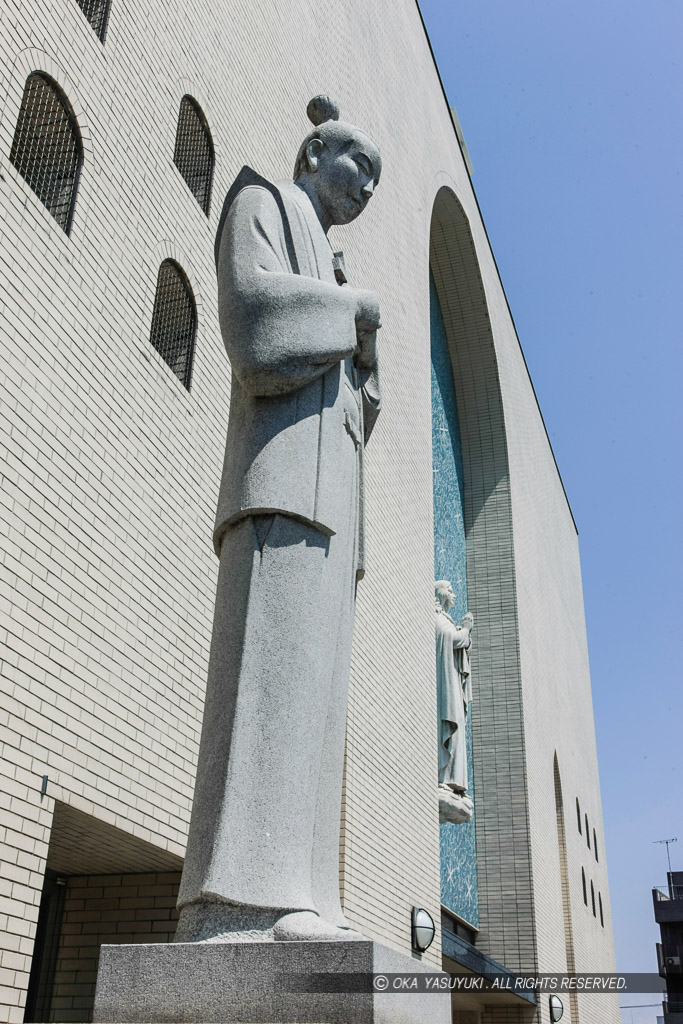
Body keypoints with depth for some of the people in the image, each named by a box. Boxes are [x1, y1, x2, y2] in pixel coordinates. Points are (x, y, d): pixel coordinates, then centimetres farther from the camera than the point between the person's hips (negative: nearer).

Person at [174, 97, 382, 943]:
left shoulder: (327, 274, 36)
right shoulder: (262, 202, 15)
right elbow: (249, 294, -8)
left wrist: (364, 338, 8)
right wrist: (353, 305, 4)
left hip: (329, 480, 9)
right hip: (283, 468, -9)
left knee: (312, 682, -5)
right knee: (275, 656, -23)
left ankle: (291, 901, -9)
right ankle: (238, 902, -28)